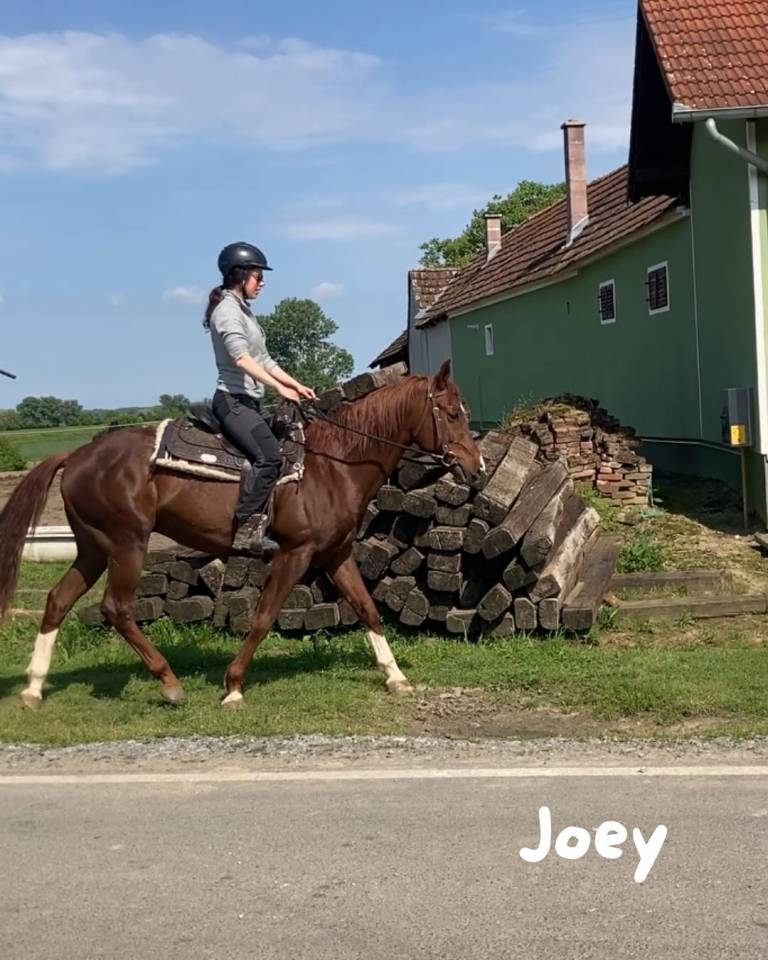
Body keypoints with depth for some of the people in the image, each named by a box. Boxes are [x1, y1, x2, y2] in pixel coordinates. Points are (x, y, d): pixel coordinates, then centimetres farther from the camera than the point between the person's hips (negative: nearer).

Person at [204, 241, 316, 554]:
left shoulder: (244, 311, 20)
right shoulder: (227, 309, -9)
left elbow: (264, 360, 21)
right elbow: (241, 358, -23)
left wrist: (297, 385, 12)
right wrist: (280, 387, -28)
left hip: (248, 402, 10)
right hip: (233, 399, -10)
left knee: (273, 455, 4)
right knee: (269, 456, -23)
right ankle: (246, 530, -24)